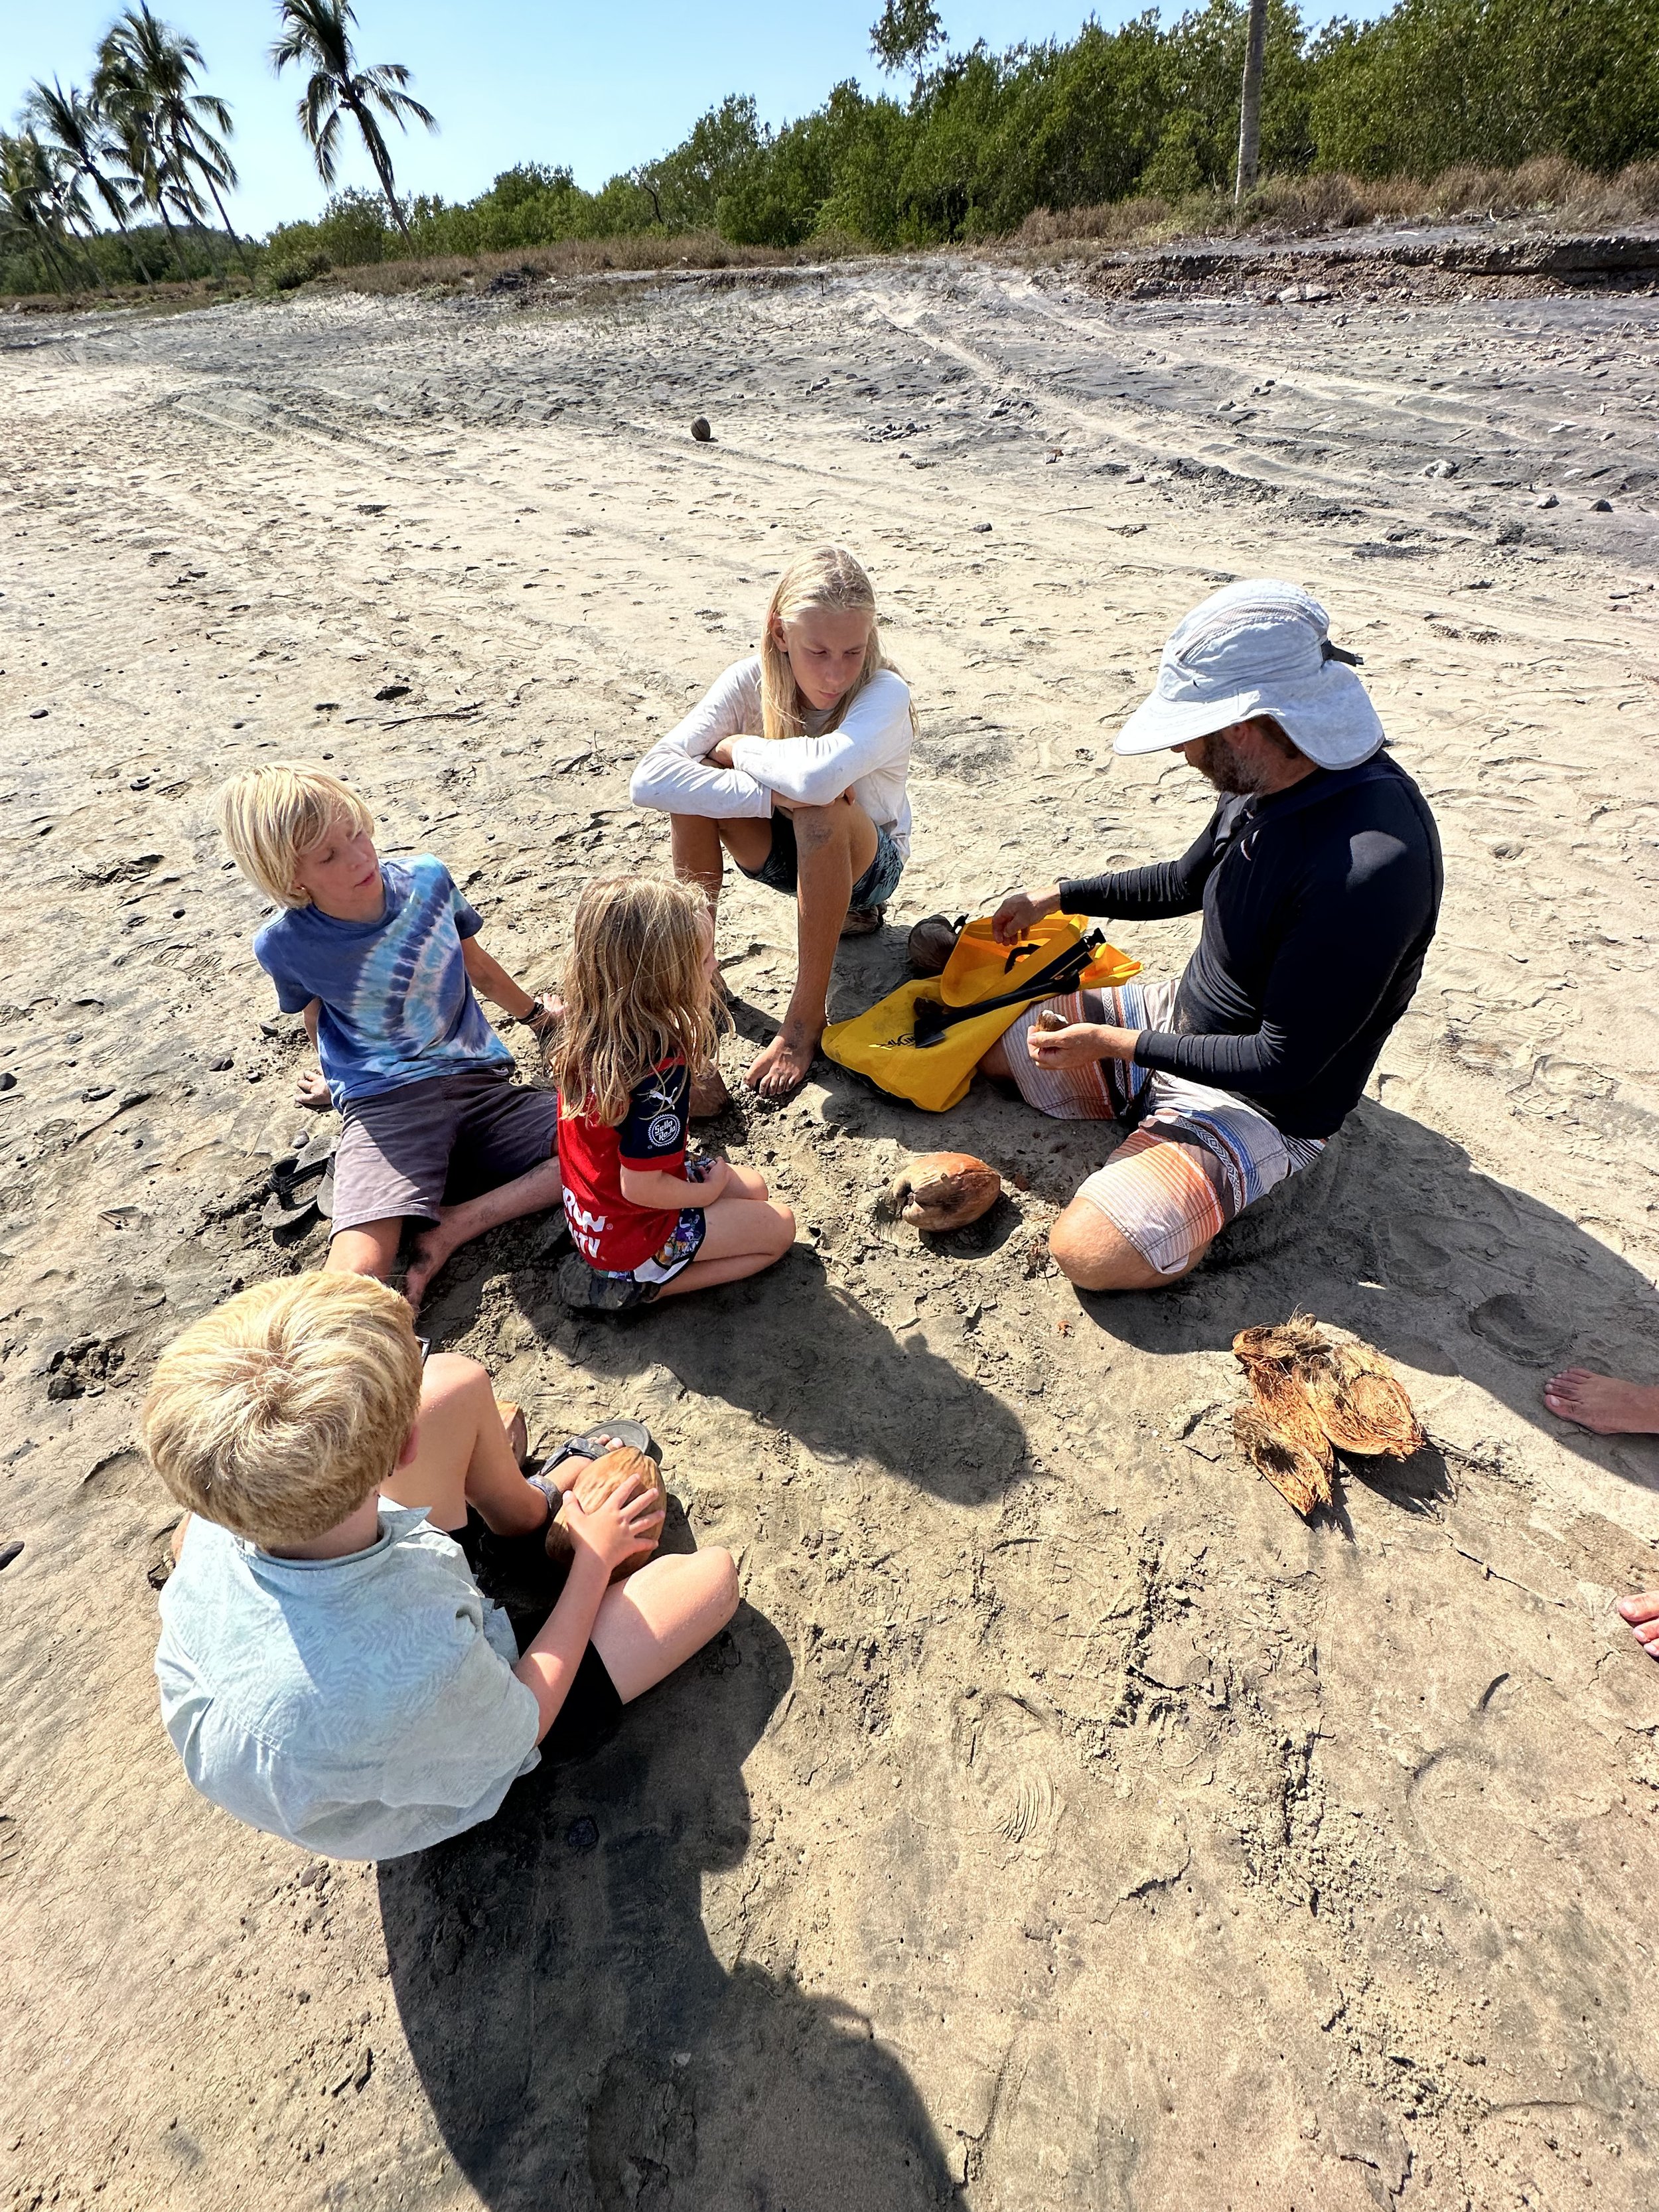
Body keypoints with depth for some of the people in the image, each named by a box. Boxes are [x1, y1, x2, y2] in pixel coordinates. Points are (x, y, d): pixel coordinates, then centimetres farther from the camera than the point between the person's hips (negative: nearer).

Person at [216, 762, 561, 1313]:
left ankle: (452, 1226, -14)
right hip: (384, 1103, -4)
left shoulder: (428, 879, 2)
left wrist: (535, 1013, 36)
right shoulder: (285, 944, -4)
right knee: (356, 1283, -32)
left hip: (479, 1083, 5)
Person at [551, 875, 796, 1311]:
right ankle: (639, 1287, 1)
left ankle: (634, 1277, 11)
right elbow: (641, 1187, -25)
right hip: (631, 1232, -8)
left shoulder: (585, 1030, -11)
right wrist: (707, 1192, -10)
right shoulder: (660, 1070, -36)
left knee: (753, 1187, 21)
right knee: (779, 1227, 5)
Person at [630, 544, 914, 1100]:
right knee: (693, 787, -26)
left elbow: (816, 775, -51)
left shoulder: (885, 694, -27)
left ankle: (807, 1017, -23)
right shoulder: (751, 681, -18)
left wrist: (735, 748, -31)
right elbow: (650, 778, -32)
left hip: (866, 860, -2)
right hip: (784, 850, 3)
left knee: (822, 810, -38)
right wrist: (775, 793, -38)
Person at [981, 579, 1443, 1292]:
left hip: (1262, 1102, -8)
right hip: (1178, 1016, 8)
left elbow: (1283, 1063, -28)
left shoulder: (1369, 863, -35)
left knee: (1091, 1252, -25)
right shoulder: (1268, 779, -7)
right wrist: (1058, 896, 12)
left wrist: (1116, 1045, -23)